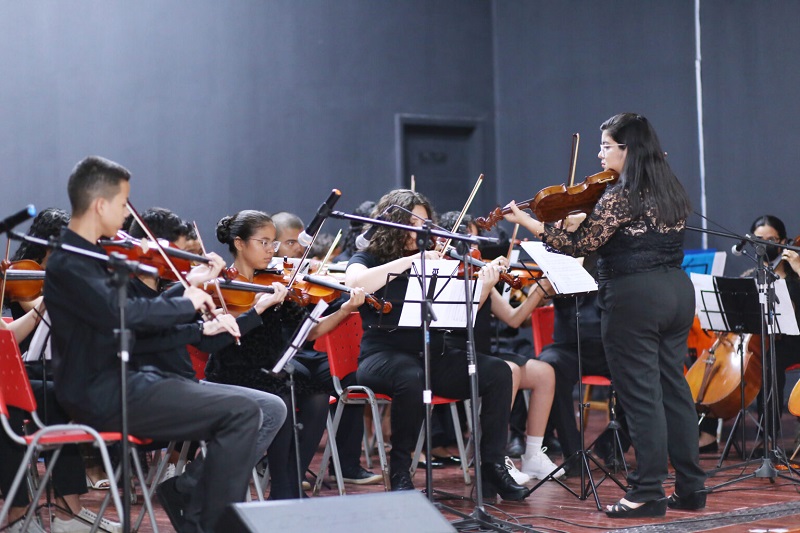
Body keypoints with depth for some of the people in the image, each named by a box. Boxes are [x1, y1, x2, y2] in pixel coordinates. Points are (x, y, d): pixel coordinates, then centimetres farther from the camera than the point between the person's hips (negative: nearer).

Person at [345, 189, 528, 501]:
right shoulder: (367, 260, 5)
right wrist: (410, 260, -21)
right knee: (411, 378, -39)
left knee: (497, 372, -18)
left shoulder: (432, 263, 15)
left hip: (432, 356, 5)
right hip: (384, 356, -4)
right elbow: (354, 282, -21)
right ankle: (400, 472, -19)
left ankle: (492, 467, -13)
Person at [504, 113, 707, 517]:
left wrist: (527, 221, -9)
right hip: (677, 291, 8)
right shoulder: (672, 192, 10)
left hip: (634, 299, -8)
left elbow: (580, 245, -13)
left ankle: (648, 494, 1)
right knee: (674, 388, 12)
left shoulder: (620, 197, -14)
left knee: (642, 396, -3)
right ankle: (690, 487, 17)